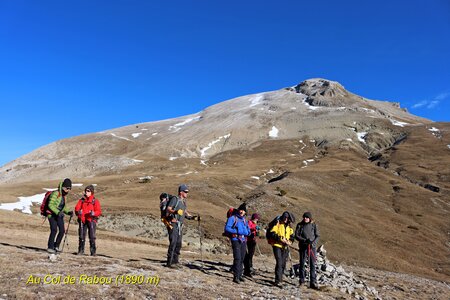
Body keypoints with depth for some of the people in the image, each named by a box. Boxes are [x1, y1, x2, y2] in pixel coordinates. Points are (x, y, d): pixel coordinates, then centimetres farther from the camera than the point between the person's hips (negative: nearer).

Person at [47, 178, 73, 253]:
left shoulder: (63, 195, 13)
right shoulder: (55, 193, -13)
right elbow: (50, 205, -20)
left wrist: (68, 212, 4)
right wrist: (57, 212, -29)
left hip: (59, 215, 8)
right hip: (52, 214, -8)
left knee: (62, 230, -1)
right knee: (54, 230, -15)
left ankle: (56, 246, 13)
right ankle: (50, 247, -5)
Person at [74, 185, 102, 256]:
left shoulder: (95, 201, 2)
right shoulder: (82, 200, 12)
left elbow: (99, 211, -2)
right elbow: (77, 208, 7)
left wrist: (94, 213, -23)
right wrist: (78, 212, -16)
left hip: (91, 220, -3)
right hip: (82, 220, 3)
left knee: (92, 237, -7)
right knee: (81, 236, 6)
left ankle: (93, 252, -2)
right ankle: (81, 251, 17)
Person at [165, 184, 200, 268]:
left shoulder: (183, 201, 17)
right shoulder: (175, 199, -8)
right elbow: (168, 209, -17)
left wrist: (193, 217, 14)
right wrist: (175, 212, -36)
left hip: (180, 225, 8)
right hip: (173, 224, -8)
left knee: (178, 244, 10)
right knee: (173, 243, -10)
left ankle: (175, 261, 18)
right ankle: (169, 263, -5)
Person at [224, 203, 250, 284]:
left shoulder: (244, 220, 17)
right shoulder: (232, 218, -2)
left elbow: (248, 232, 16)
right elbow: (227, 228, -12)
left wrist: (246, 232, -7)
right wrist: (236, 231, -18)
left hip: (243, 241, 6)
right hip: (236, 240, -6)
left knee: (242, 259, 12)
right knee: (237, 258, -13)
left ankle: (239, 275, 23)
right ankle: (236, 277, -10)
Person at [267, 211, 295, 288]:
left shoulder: (289, 226, 11)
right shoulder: (277, 223, -8)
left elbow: (291, 236, 15)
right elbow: (272, 234, -16)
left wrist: (289, 241, -6)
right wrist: (281, 239, -22)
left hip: (285, 247, 6)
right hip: (277, 245, -6)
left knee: (283, 264, 10)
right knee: (279, 263, -14)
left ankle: (279, 279, 25)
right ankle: (278, 281, -13)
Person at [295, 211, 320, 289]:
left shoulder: (314, 225, 2)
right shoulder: (300, 225, 0)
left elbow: (317, 236, 3)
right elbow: (297, 236, -3)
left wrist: (313, 242, -16)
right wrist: (305, 240, -17)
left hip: (312, 246, 0)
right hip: (303, 247, 0)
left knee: (313, 265, 0)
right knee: (302, 264, 6)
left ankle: (313, 282, 6)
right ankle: (302, 281, 18)